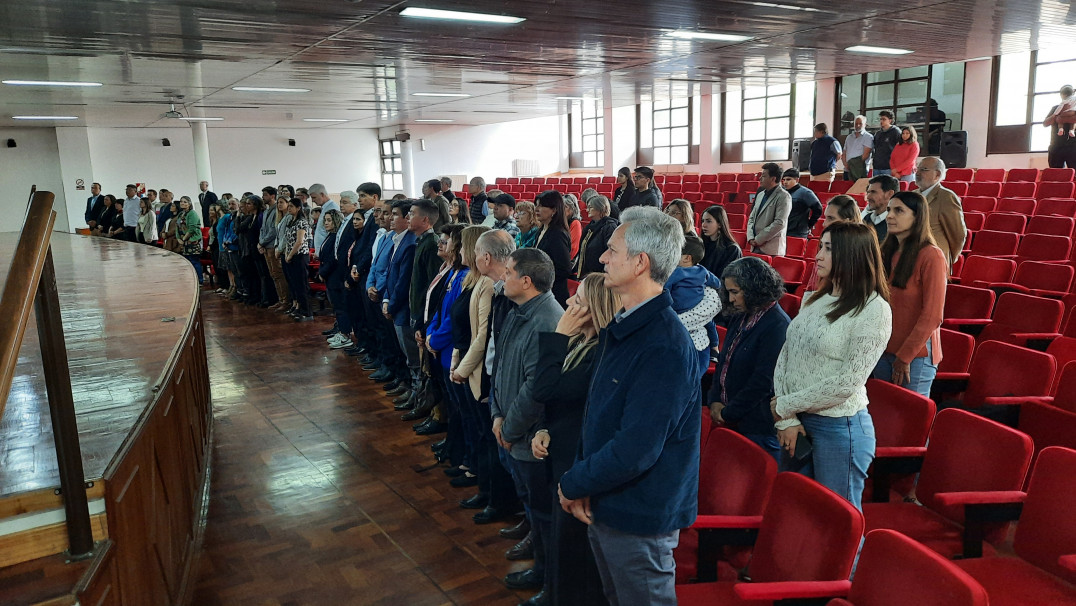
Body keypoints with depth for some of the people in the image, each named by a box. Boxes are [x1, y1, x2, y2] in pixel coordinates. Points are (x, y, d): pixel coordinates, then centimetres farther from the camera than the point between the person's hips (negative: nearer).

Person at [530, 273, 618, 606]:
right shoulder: (581, 344, 4)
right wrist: (543, 431, -5)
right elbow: (557, 398, 12)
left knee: (572, 550, 8)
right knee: (560, 542, 24)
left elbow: (546, 390, -26)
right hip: (561, 458, 9)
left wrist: (557, 335, -20)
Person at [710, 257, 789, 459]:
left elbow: (763, 381, -20)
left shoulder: (777, 325, -17)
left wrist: (728, 413, -13)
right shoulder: (740, 317, 9)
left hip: (758, 428, -8)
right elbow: (723, 360, 13)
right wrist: (714, 401, 0)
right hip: (729, 421, 8)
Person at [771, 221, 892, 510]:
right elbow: (784, 359, 4)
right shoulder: (814, 300, 9)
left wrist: (786, 405, -12)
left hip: (839, 429, -7)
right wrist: (787, 420, -7)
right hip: (798, 423, 7)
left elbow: (847, 383, -18)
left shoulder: (874, 310, -12)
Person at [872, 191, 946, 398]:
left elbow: (932, 316, -16)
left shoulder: (931, 256, -14)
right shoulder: (888, 252, 10)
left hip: (916, 355, -7)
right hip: (883, 350, 7)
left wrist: (905, 356, -15)